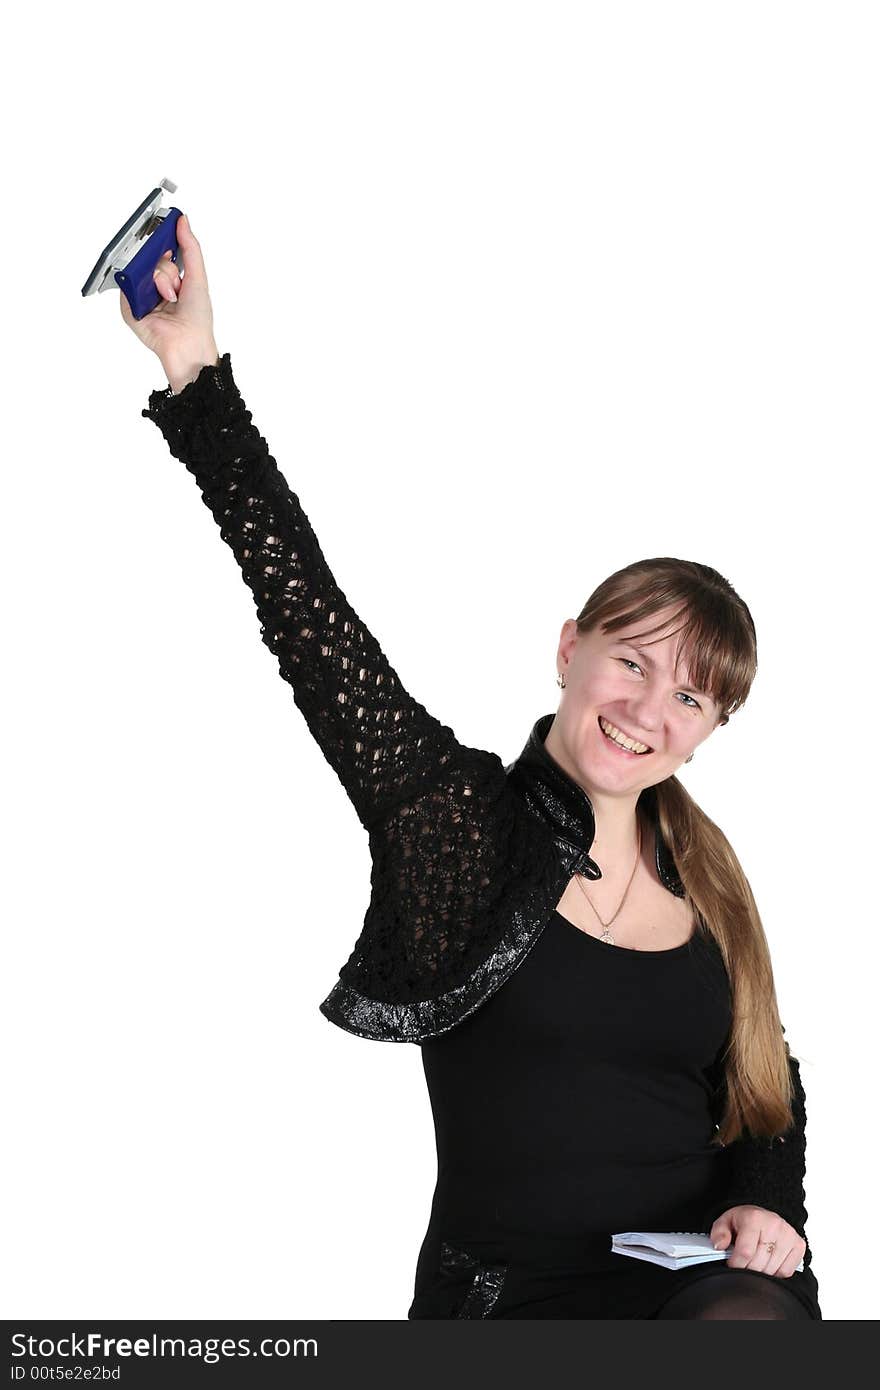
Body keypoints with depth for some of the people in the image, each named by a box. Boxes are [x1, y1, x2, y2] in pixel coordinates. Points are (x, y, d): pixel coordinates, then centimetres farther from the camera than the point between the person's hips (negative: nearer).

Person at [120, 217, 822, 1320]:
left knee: (748, 1320, -30)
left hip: (706, 1279, 3)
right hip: (509, 1292, -3)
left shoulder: (707, 879, 9)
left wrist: (768, 1204, 0)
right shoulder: (455, 817, -3)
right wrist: (197, 375, -13)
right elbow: (307, 610, -10)